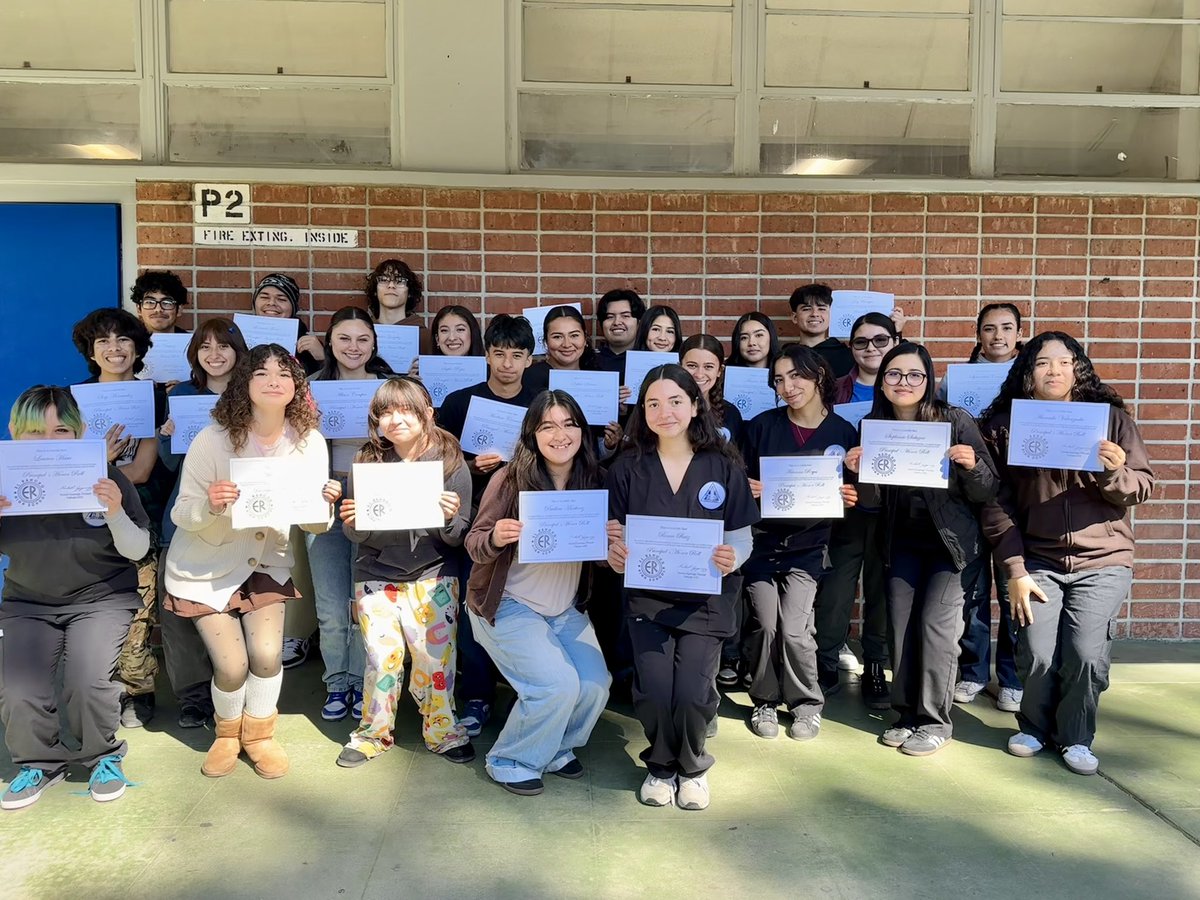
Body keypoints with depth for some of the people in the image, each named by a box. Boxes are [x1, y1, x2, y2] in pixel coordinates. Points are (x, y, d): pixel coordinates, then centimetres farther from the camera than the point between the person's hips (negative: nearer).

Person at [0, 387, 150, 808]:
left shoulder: (104, 476, -12)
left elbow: (138, 550, -9)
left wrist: (115, 514, -29)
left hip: (101, 598, -2)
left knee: (88, 681, -22)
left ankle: (104, 755, 9)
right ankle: (40, 762, 13)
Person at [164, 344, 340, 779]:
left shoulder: (310, 442, -11)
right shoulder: (213, 439, -20)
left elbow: (314, 525, -6)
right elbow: (182, 515, -16)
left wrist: (325, 504, -28)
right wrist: (209, 505, -37)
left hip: (267, 562, 2)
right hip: (205, 566, -2)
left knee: (267, 653, -11)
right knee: (232, 663, -7)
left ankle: (259, 733, 20)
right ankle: (227, 732, 27)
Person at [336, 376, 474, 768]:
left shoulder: (450, 462, -8)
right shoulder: (367, 462, -5)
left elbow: (457, 538, -5)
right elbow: (356, 533, 0)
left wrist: (450, 519, -26)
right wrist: (352, 522, -22)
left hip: (433, 575, 0)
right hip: (376, 575, 1)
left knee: (436, 658, 2)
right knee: (382, 658, 2)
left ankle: (442, 729, 25)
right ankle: (374, 732, 24)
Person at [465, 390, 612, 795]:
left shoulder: (592, 482, -3)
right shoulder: (510, 479, -16)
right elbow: (474, 544, -13)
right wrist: (495, 537, -35)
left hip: (566, 609, 5)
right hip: (509, 606, -5)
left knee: (596, 684, -5)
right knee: (558, 685, -17)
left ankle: (556, 749, 26)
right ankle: (509, 762, 11)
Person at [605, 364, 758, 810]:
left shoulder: (724, 466, 1)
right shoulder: (627, 467, 2)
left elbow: (742, 536, 3)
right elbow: (614, 534, 4)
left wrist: (731, 558, -19)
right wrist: (615, 554, -18)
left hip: (704, 599, 0)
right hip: (647, 597, 1)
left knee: (692, 693, -16)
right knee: (654, 691, -16)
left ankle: (692, 767, 19)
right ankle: (661, 765, 19)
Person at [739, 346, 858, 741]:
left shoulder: (843, 433, -2)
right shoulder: (761, 426, -3)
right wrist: (749, 490, -19)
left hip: (807, 544, -1)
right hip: (760, 539, 1)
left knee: (794, 630, -9)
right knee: (765, 625, -3)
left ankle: (807, 703, 16)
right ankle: (764, 701, 20)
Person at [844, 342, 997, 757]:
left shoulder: (956, 421, -14)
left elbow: (987, 493, -11)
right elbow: (872, 500, 2)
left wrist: (972, 465, -31)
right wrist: (858, 471, -18)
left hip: (954, 540, -3)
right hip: (903, 542, 4)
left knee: (935, 622, -7)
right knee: (900, 626, 2)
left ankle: (935, 720, 9)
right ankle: (907, 714, 20)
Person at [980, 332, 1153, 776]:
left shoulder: (1110, 417, 2)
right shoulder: (1005, 425, 0)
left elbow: (1142, 487, 3)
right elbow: (997, 505, -1)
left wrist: (1114, 473, -20)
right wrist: (1015, 570, -6)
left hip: (1102, 560, 0)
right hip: (1036, 561, 0)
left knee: (1086, 653, -13)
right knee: (1038, 655, -10)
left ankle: (1076, 737, 16)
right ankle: (1035, 727, 22)